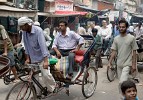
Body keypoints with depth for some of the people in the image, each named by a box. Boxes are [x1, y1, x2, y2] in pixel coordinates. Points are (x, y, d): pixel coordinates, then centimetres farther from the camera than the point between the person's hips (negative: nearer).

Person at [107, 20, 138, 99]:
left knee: (122, 82, -18)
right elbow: (114, 51, 6)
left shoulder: (131, 38, -7)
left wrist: (134, 64, -7)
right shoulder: (116, 38, 4)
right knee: (121, 82, 13)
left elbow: (134, 52, -4)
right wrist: (109, 62, 0)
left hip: (127, 64, -4)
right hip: (119, 64, 5)